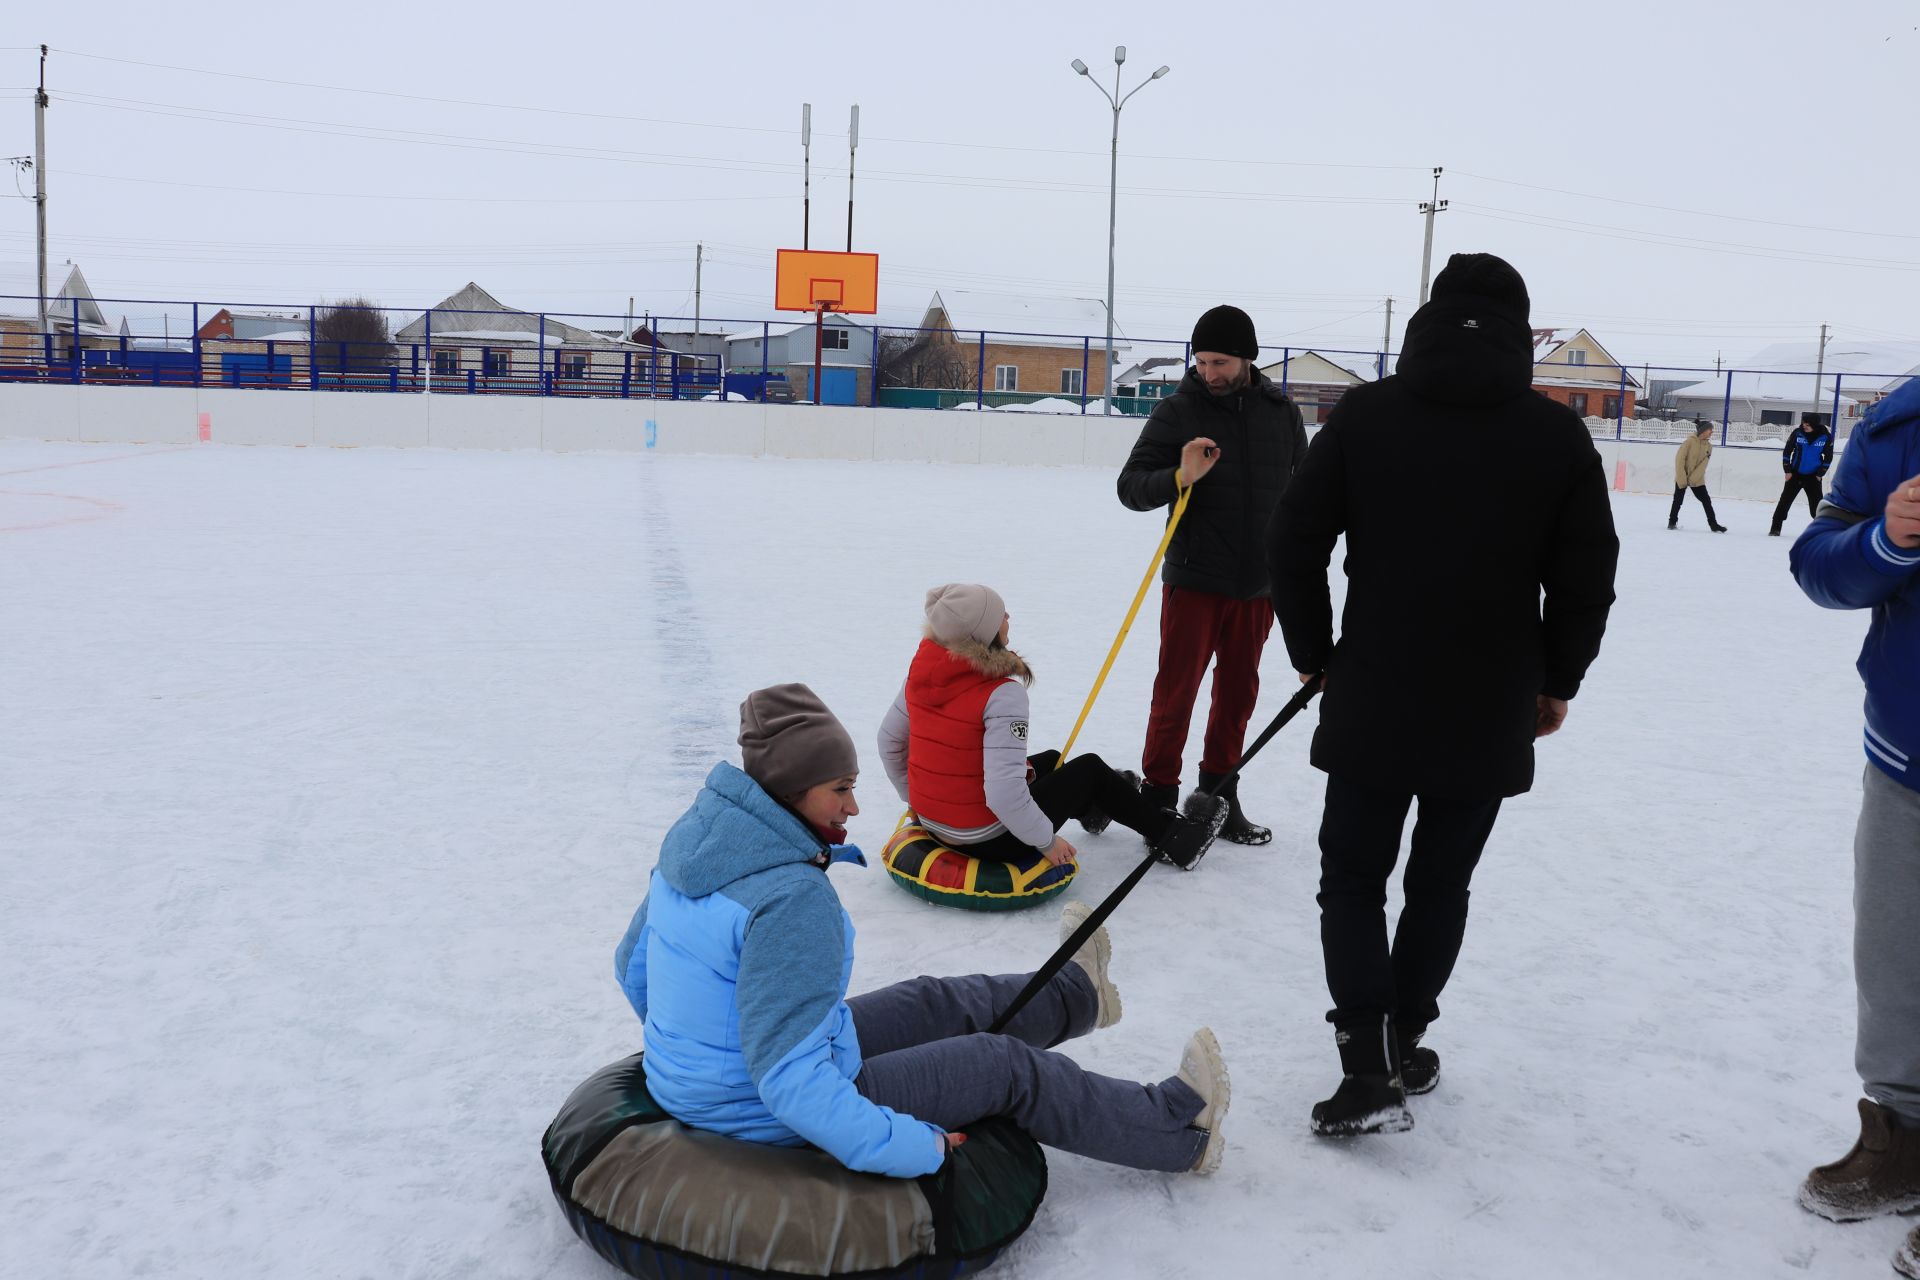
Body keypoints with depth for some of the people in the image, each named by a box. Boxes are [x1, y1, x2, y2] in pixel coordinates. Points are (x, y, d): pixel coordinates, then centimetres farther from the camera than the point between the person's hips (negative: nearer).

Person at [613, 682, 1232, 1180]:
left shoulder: (691, 839, -3)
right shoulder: (793, 900, -32)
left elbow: (633, 966, 11)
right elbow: (791, 1084, -34)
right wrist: (919, 1149, -24)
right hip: (773, 1122, -9)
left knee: (934, 1003, 24)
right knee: (1009, 1068, 5)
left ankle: (1076, 994, 52)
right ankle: (1179, 1133, 27)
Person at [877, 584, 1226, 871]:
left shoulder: (922, 669, -5)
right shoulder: (1003, 694, -28)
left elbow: (890, 740, 8)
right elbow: (1003, 793, -32)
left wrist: (916, 798, 24)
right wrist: (1047, 840, -15)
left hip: (931, 820, 7)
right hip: (988, 840, -7)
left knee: (1050, 761, 30)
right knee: (1089, 768, 14)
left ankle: (1093, 806, 62)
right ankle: (1173, 837, 33)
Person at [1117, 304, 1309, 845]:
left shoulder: (1281, 412, 4)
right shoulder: (1178, 411, -6)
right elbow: (1131, 486, -8)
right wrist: (1180, 477, -27)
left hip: (1258, 586, 4)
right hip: (1194, 581, -3)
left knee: (1238, 693, 12)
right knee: (1176, 692, 1)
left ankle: (1219, 795, 25)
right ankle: (1159, 795, 14)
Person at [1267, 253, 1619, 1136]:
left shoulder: (1364, 413, -5)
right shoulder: (1559, 434, -3)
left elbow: (1294, 542, -5)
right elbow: (1587, 577, 0)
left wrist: (1314, 653, 8)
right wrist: (1557, 682, 15)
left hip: (1371, 701, -1)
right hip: (1492, 714, 1)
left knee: (1353, 880, 10)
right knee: (1441, 884, 17)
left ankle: (1370, 1069, 1)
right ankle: (1403, 1045, 27)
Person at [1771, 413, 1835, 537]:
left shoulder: (1825, 437, -9)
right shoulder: (1797, 433, -9)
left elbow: (1828, 457, 1)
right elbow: (1787, 452, 0)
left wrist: (1820, 473, -4)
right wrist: (1787, 470, -3)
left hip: (1813, 476, -1)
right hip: (1795, 474, 1)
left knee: (1816, 504, -2)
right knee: (1785, 500, -3)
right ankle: (1775, 528, 3)